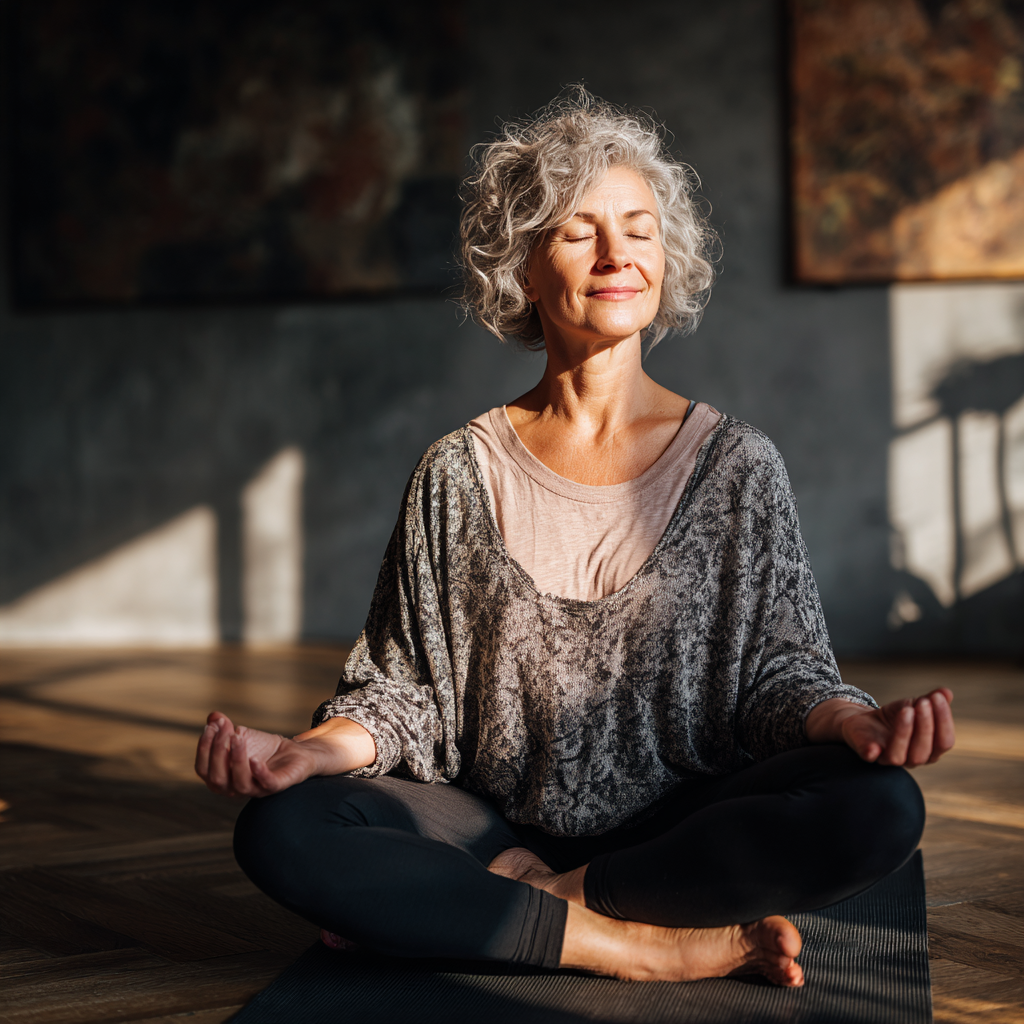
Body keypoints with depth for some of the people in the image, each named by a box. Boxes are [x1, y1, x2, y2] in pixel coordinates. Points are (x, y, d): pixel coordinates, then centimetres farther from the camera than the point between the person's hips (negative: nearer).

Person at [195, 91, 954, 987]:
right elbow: (405, 685, 5)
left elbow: (778, 666, 1)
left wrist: (852, 722, -22)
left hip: (685, 826, 0)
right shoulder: (460, 475, 5)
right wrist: (316, 749, -16)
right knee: (281, 829, -26)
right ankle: (654, 944, -21)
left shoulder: (736, 465, 4)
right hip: (495, 826, 1)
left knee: (881, 806, -29)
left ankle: (538, 895, -15)